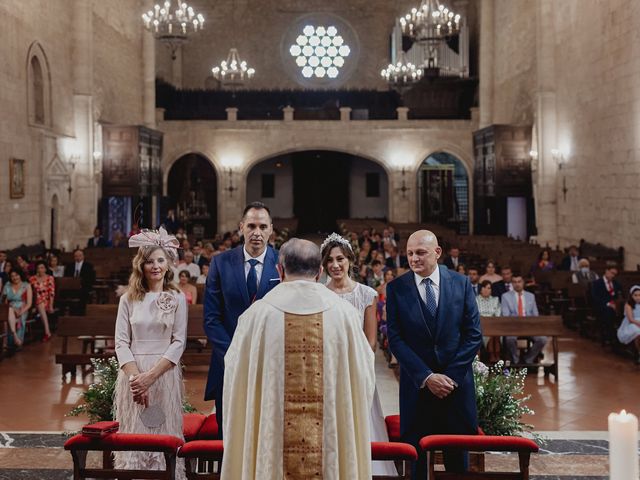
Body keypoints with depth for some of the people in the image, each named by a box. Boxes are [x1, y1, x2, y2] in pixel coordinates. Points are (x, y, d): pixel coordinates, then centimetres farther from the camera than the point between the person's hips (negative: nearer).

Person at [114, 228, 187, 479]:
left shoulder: (178, 299, 3)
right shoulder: (128, 299, 6)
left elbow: (178, 343, -3)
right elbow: (121, 342, 2)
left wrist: (151, 376, -13)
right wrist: (135, 377, -12)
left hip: (165, 375, -1)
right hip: (133, 375, 1)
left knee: (163, 436, 1)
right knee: (134, 437, 3)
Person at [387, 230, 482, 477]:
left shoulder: (461, 283, 2)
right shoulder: (396, 288, -1)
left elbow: (474, 335, 1)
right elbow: (395, 339, -5)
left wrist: (452, 376, -9)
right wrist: (426, 377, -13)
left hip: (457, 384, 1)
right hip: (416, 385, -1)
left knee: (458, 460, 8)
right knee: (417, 460, 5)